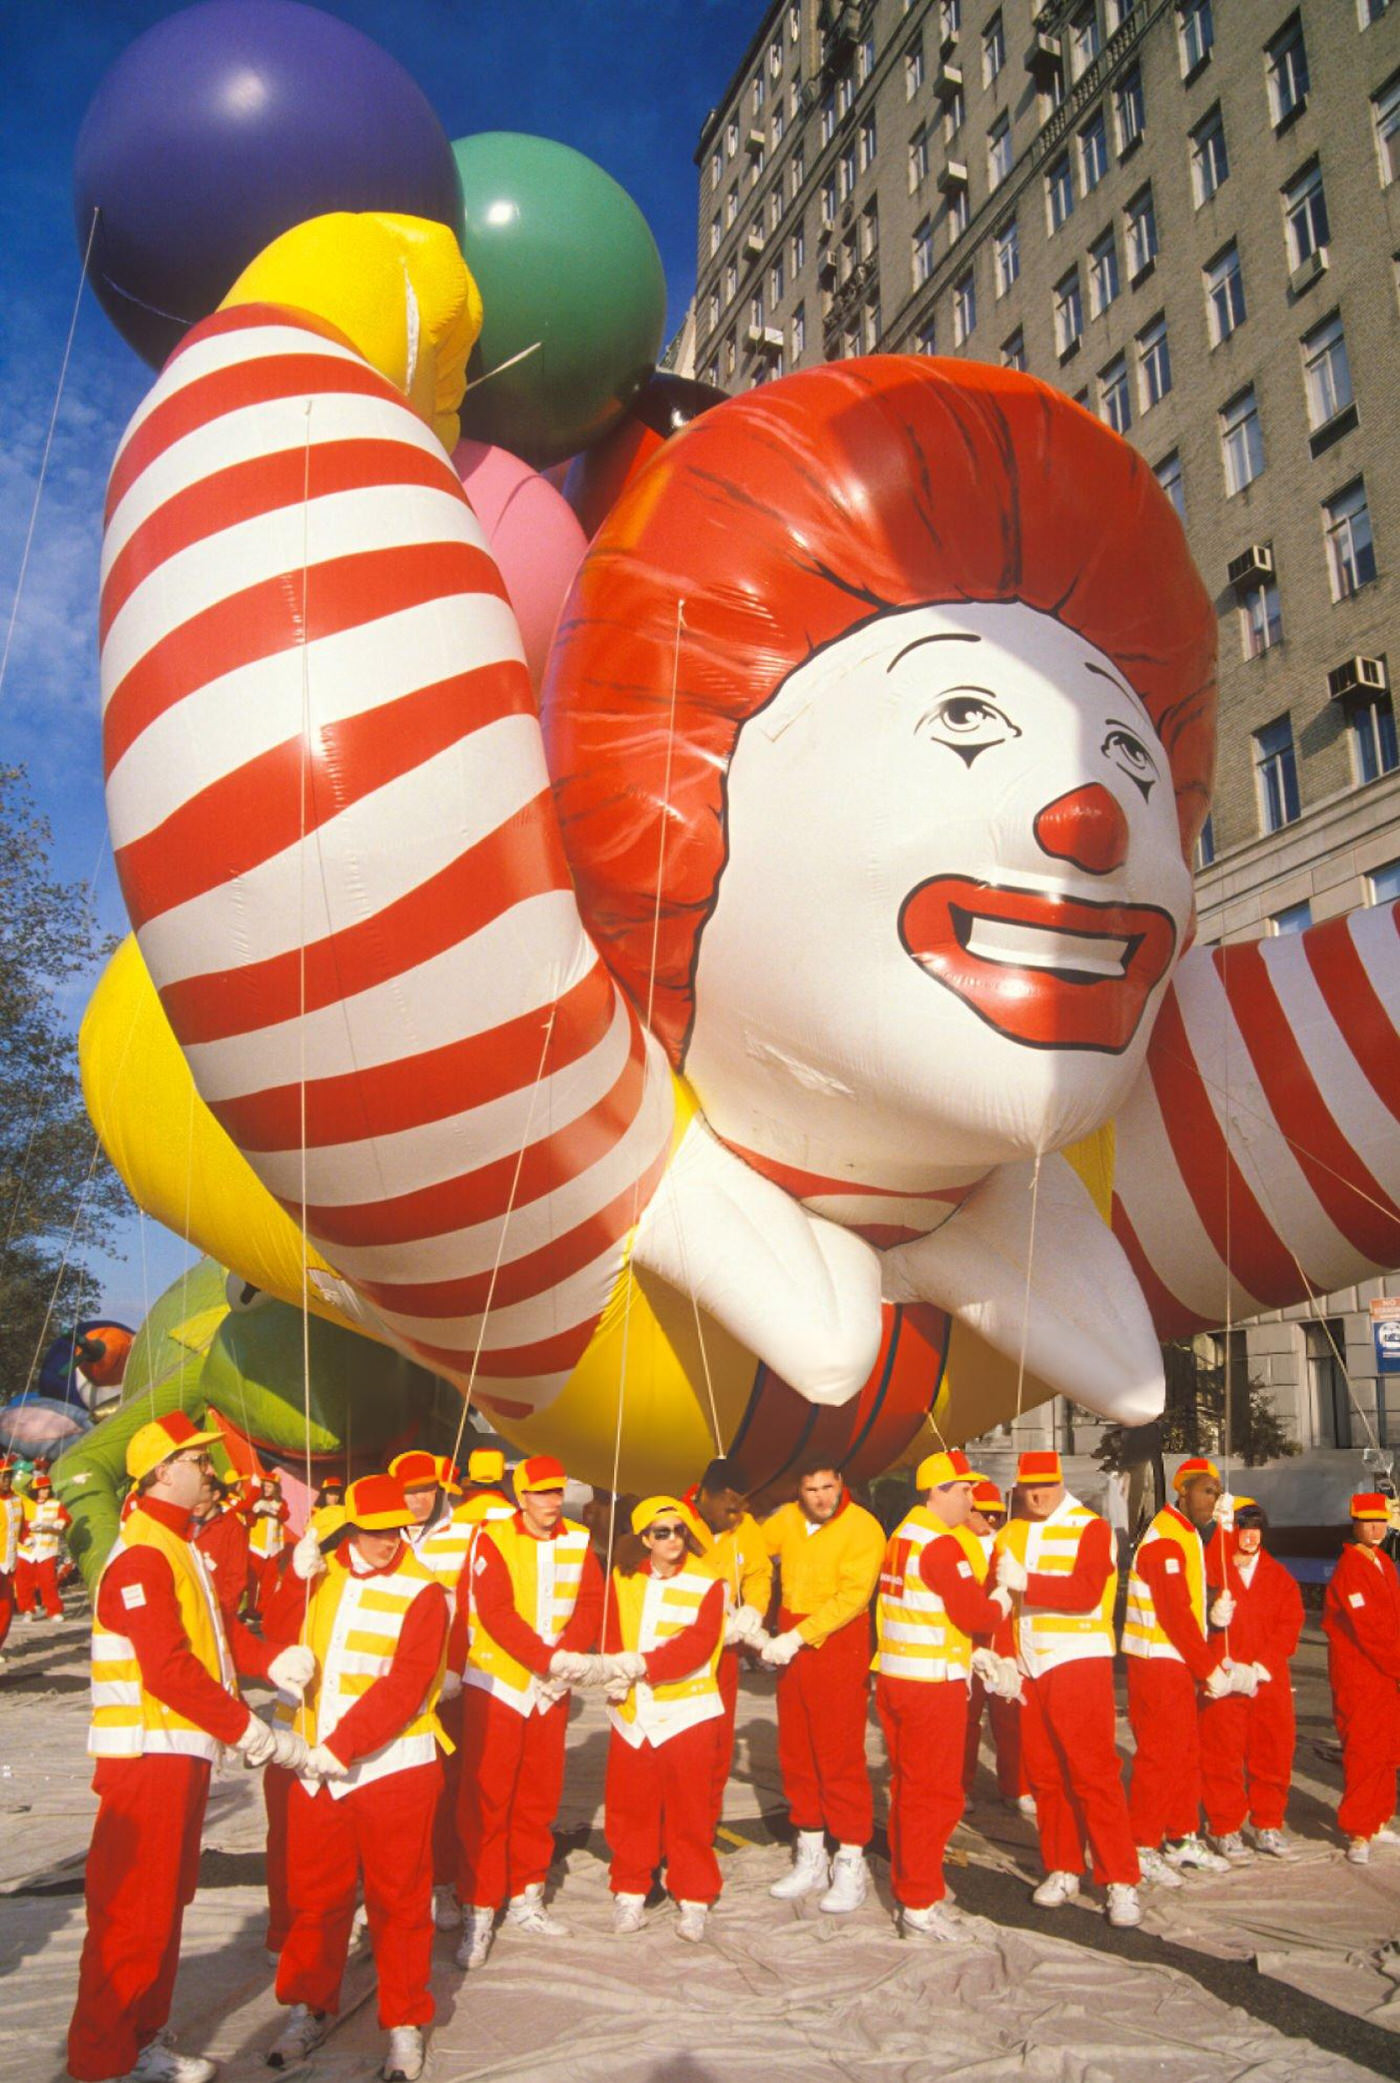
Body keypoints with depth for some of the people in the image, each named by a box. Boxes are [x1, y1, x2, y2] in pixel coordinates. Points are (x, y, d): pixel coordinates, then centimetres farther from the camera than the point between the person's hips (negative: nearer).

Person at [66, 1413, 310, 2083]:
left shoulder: (179, 1548, 15)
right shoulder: (141, 1556, -20)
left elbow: (219, 1627, 13)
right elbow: (170, 1669, -26)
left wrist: (274, 1660, -6)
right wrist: (253, 1733, -23)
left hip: (183, 1752, 10)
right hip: (147, 1756, -10)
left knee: (167, 1901, 19)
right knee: (134, 1910, 0)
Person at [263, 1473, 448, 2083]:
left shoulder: (421, 1592, -11)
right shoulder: (319, 1572, 6)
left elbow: (403, 1687, -17)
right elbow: (278, 1642, 2)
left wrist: (343, 1745, -22)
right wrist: (297, 1580, -11)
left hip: (392, 1765, -4)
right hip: (314, 1765, 4)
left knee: (398, 1897, 6)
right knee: (313, 1894, 16)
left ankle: (405, 2026, 22)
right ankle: (308, 2009, 35)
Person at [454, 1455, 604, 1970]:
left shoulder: (577, 1542, 3)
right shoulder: (493, 1540, -11)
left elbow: (590, 1603, -4)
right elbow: (496, 1613, -19)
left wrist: (565, 1654, -21)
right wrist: (549, 1658, -25)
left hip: (552, 1690, 5)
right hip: (497, 1684, -4)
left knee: (539, 1797, 13)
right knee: (485, 1801, -1)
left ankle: (526, 1899, 28)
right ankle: (478, 1913, 9)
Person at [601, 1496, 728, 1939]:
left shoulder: (706, 1582, -6)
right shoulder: (624, 1579, 6)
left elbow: (696, 1645, -15)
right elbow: (611, 1633, 4)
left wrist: (641, 1664, -23)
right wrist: (614, 1670, -16)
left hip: (686, 1713, -3)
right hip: (632, 1713, 3)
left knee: (689, 1811, 3)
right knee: (628, 1807, 8)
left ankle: (694, 1901, 19)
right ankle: (629, 1894, 25)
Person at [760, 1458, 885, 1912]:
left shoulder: (862, 1527, -13)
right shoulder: (788, 1519, 4)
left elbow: (853, 1596, -19)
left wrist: (797, 1636, -23)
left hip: (838, 1643, -6)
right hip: (791, 1645, 6)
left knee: (840, 1755, -3)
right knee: (795, 1752, 12)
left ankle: (851, 1866, 10)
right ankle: (810, 1859, 26)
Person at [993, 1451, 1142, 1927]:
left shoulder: (1091, 1528, -5)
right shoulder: (1009, 1536, 12)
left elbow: (1087, 1592, -18)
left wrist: (1026, 1582, -22)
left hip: (1079, 1664, -5)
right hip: (1028, 1669, 5)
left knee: (1093, 1773, -6)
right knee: (1044, 1775, 9)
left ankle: (1120, 1881, 1)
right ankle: (1063, 1870, 22)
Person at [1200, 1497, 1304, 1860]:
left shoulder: (1278, 1576, 12)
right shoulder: (1212, 1569, 0)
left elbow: (1290, 1622, 4)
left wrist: (1267, 1661, -7)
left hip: (1270, 1680, 4)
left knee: (1272, 1752, 8)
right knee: (1222, 1753, 0)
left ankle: (1267, 1824, 24)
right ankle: (1225, 1829, 12)